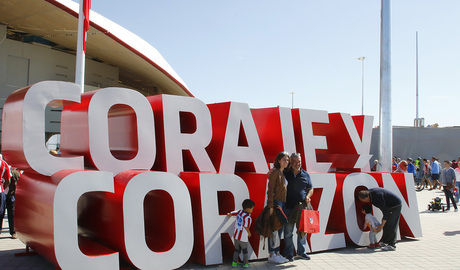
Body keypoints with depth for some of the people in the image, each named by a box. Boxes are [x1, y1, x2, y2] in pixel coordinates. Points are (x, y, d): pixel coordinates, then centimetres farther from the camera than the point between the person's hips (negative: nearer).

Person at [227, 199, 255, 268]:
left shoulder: (239, 212, -4)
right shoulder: (248, 217, -24)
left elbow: (230, 213, 6)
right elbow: (246, 228, -22)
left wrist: (228, 215, 31)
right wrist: (249, 234, -2)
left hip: (236, 235, 6)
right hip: (243, 238, -6)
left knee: (237, 249, 22)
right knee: (245, 250, 16)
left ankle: (234, 262, 28)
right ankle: (245, 263, 27)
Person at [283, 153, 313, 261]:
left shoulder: (305, 175, 10)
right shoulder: (285, 173, 2)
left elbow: (310, 189, 16)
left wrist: (308, 196, -4)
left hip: (303, 207, 3)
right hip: (289, 207, -3)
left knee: (303, 230, 10)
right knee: (288, 231, 0)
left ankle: (301, 252, 24)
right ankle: (289, 254, 11)